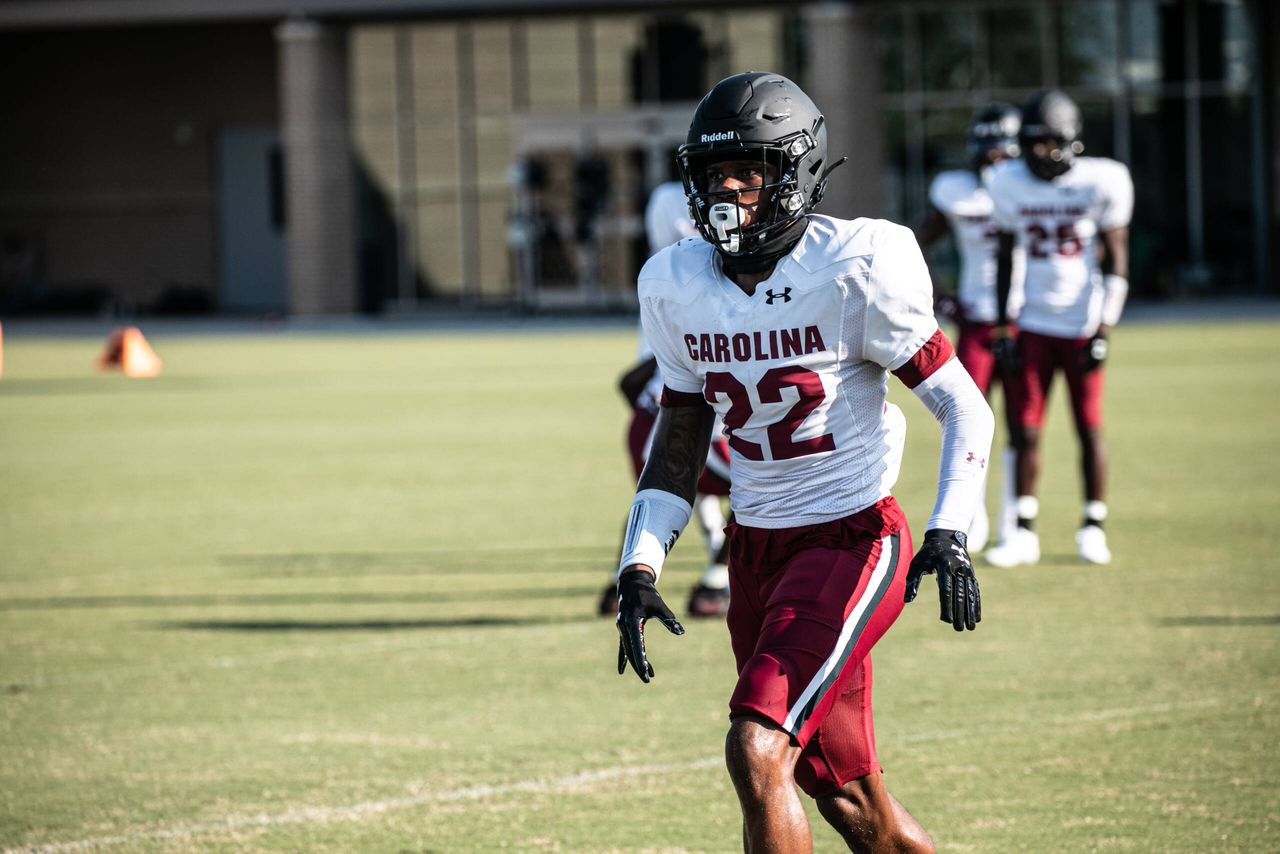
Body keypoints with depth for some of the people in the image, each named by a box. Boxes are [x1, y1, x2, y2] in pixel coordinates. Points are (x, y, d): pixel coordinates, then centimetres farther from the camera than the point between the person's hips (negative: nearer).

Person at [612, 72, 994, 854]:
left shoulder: (855, 270, -15)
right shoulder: (677, 285, 2)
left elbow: (964, 407, -10)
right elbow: (680, 439, 13)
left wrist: (949, 534, -22)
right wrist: (640, 569, 3)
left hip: (853, 540, -6)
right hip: (758, 548, 6)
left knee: (757, 754, -21)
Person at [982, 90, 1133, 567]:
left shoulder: (1101, 182, -8)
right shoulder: (1011, 184, 1)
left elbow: (1115, 262, -5)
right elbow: (1006, 259, 10)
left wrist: (1103, 332, -10)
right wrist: (1003, 327, 7)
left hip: (1082, 324, -3)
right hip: (1034, 324, 3)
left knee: (1089, 428, 0)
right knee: (1027, 429, 0)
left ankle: (1093, 528, 12)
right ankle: (1024, 533, 5)